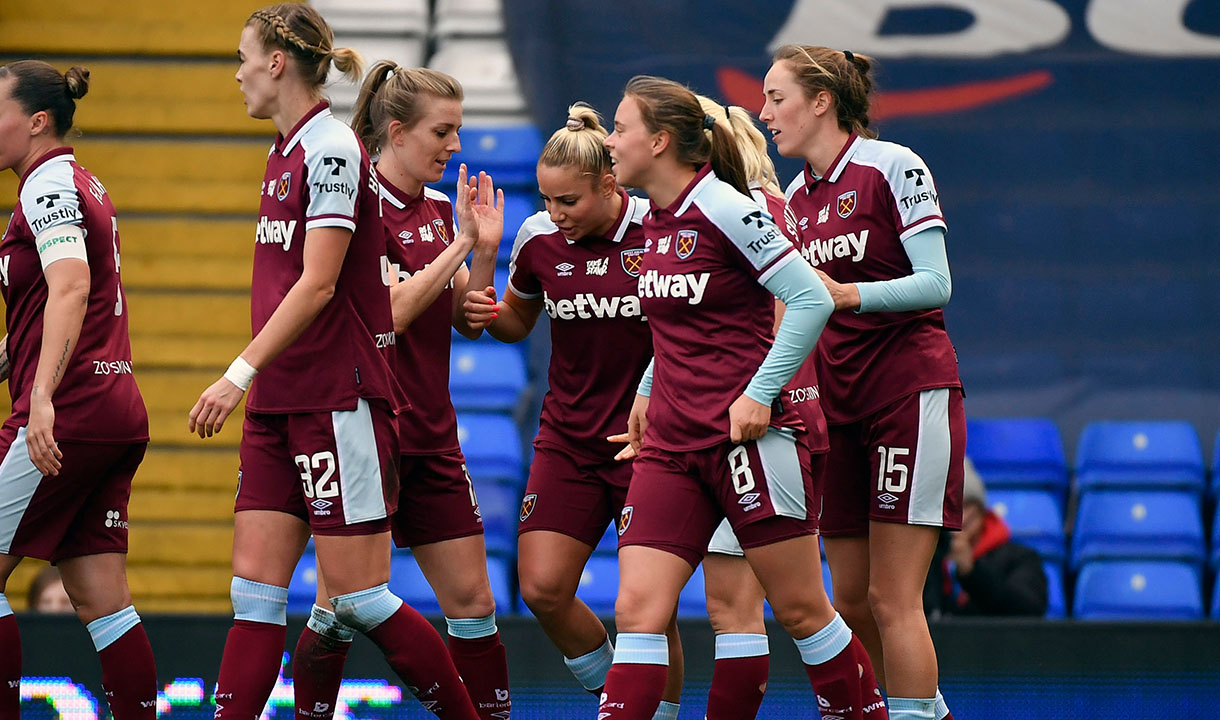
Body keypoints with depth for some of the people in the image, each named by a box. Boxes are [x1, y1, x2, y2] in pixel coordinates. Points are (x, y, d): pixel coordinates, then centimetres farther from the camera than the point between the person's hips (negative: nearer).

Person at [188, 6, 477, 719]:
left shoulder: (332, 150, -13)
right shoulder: (287, 152, 14)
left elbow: (317, 284, -19)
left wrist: (240, 373, -21)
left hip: (341, 400, -9)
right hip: (280, 403, 9)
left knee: (358, 596, -5)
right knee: (256, 585, 2)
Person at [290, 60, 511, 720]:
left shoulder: (438, 209, 12)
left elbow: (467, 321, 12)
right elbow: (391, 313, -19)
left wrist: (486, 251, -2)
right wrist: (460, 245, -18)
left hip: (430, 436, 7)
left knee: (472, 603, 4)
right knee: (340, 607, -3)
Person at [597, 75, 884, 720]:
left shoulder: (725, 209, -12)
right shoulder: (655, 220, 11)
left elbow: (811, 299, -15)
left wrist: (760, 393, -17)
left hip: (747, 437, -7)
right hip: (670, 443, 7)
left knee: (800, 609, 2)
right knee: (637, 608, -6)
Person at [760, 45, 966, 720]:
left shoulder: (892, 167, -8)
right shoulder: (796, 195, 12)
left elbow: (935, 284, -13)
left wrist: (845, 293, -23)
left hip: (911, 392, -7)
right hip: (838, 404, 7)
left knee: (890, 597, -10)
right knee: (851, 600, 5)